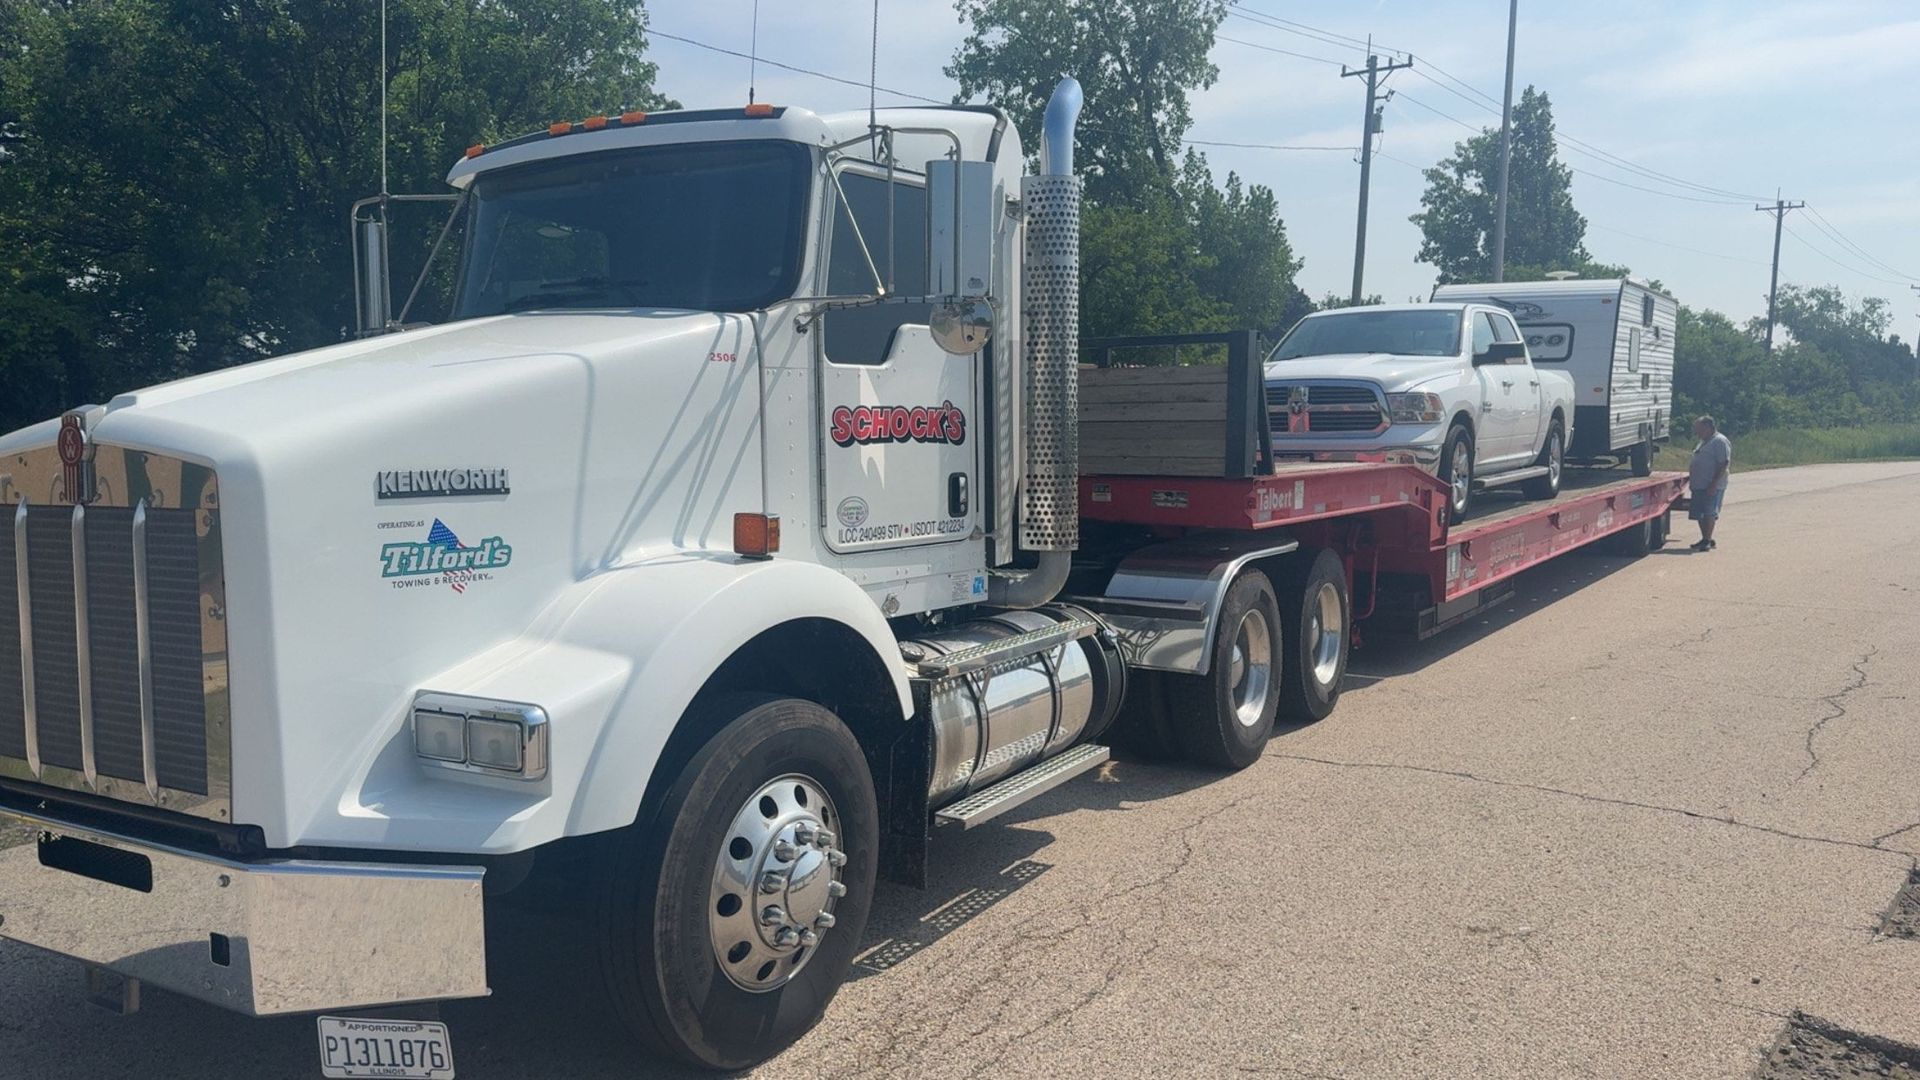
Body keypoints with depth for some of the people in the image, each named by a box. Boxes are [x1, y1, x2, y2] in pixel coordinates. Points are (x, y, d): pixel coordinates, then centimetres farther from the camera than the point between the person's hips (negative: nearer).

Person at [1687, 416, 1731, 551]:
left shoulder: (1720, 441, -10)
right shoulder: (1704, 442, 21)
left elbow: (1724, 464, -17)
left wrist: (1714, 484, -22)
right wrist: (1690, 477, 20)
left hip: (1712, 487, -10)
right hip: (1699, 485, 10)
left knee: (1709, 513, -9)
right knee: (1699, 514, 10)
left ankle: (1707, 541, -7)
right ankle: (1706, 540, 19)